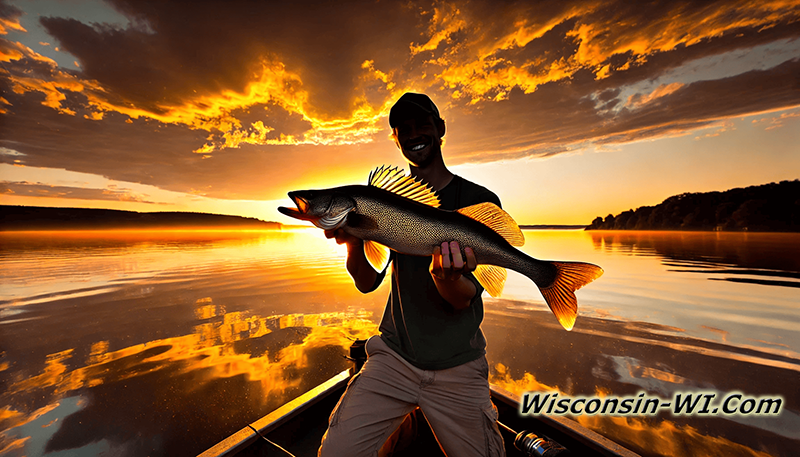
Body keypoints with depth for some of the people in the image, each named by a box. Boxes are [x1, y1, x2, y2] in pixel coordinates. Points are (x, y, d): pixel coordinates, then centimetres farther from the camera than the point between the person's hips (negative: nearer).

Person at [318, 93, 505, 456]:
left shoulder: (479, 200, -6)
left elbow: (464, 300, -11)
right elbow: (367, 284, -2)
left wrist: (446, 276, -34)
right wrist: (352, 239, -22)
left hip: (458, 366, 0)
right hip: (394, 355, 2)